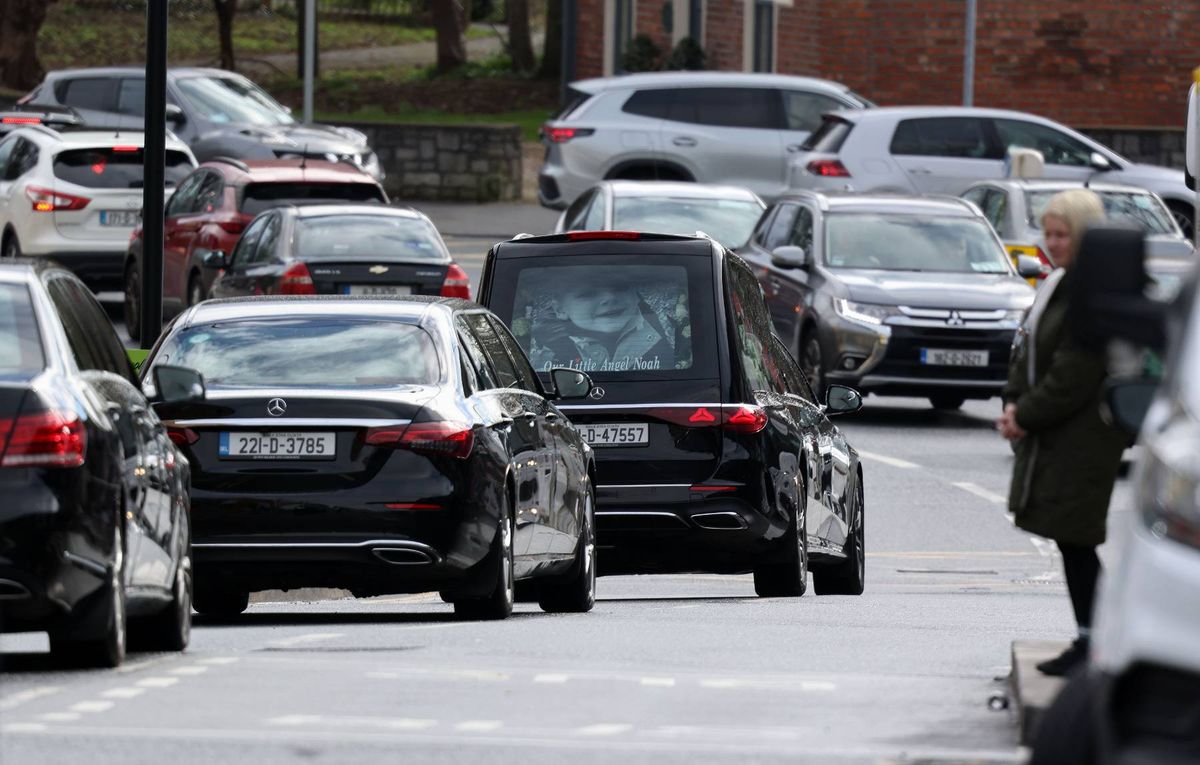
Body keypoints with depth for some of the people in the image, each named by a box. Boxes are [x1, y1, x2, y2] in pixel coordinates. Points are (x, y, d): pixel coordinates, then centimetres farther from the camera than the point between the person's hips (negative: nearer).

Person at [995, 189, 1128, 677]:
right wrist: (1015, 403, 2)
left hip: (1085, 432, -9)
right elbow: (1029, 348, 17)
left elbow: (1075, 372, -21)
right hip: (1051, 435, 9)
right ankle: (1089, 641, 17)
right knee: (1072, 542, 11)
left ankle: (1092, 643, -3)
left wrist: (1028, 416, -15)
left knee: (1074, 538, -8)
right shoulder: (1060, 283, 13)